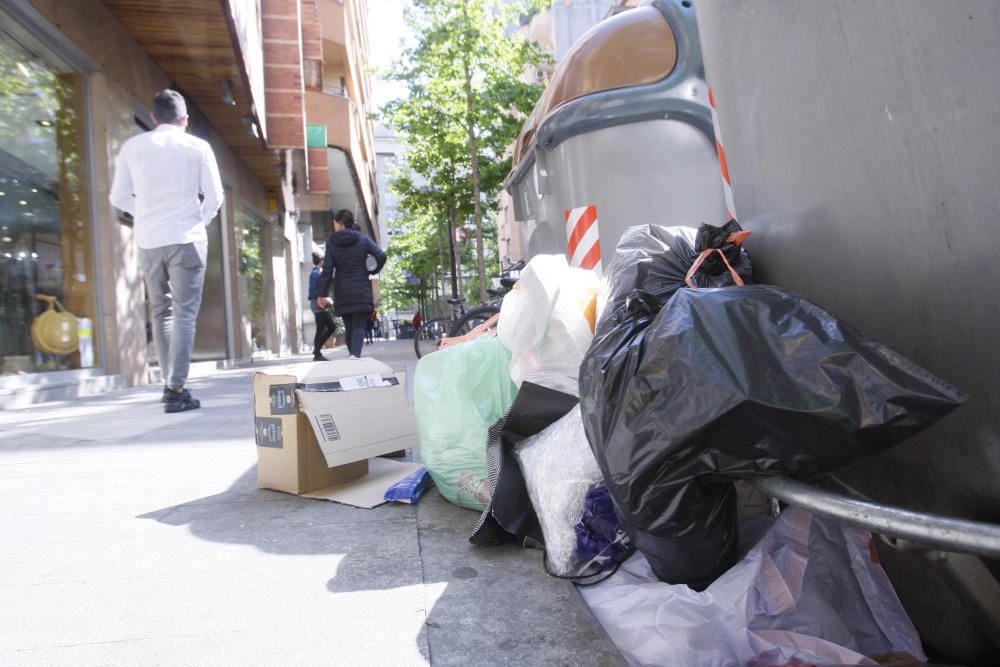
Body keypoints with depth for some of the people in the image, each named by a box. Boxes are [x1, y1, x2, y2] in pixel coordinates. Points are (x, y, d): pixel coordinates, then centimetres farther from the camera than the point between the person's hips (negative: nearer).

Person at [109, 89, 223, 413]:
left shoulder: (133, 146, 9)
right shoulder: (197, 147, 2)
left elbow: (118, 197, 9)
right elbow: (214, 196, 1)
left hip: (148, 241, 3)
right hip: (186, 239, -3)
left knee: (161, 313, 14)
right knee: (184, 314, -3)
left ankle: (170, 383, 14)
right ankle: (176, 390, -8)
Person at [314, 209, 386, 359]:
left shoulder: (331, 243, 0)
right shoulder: (363, 240, 1)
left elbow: (327, 270, -5)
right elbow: (381, 256, -10)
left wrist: (322, 293, -4)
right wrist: (372, 271, 7)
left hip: (342, 293, 1)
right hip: (361, 292, -1)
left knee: (349, 328, 13)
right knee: (359, 326, -6)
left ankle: (354, 357, 16)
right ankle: (355, 355, -27)